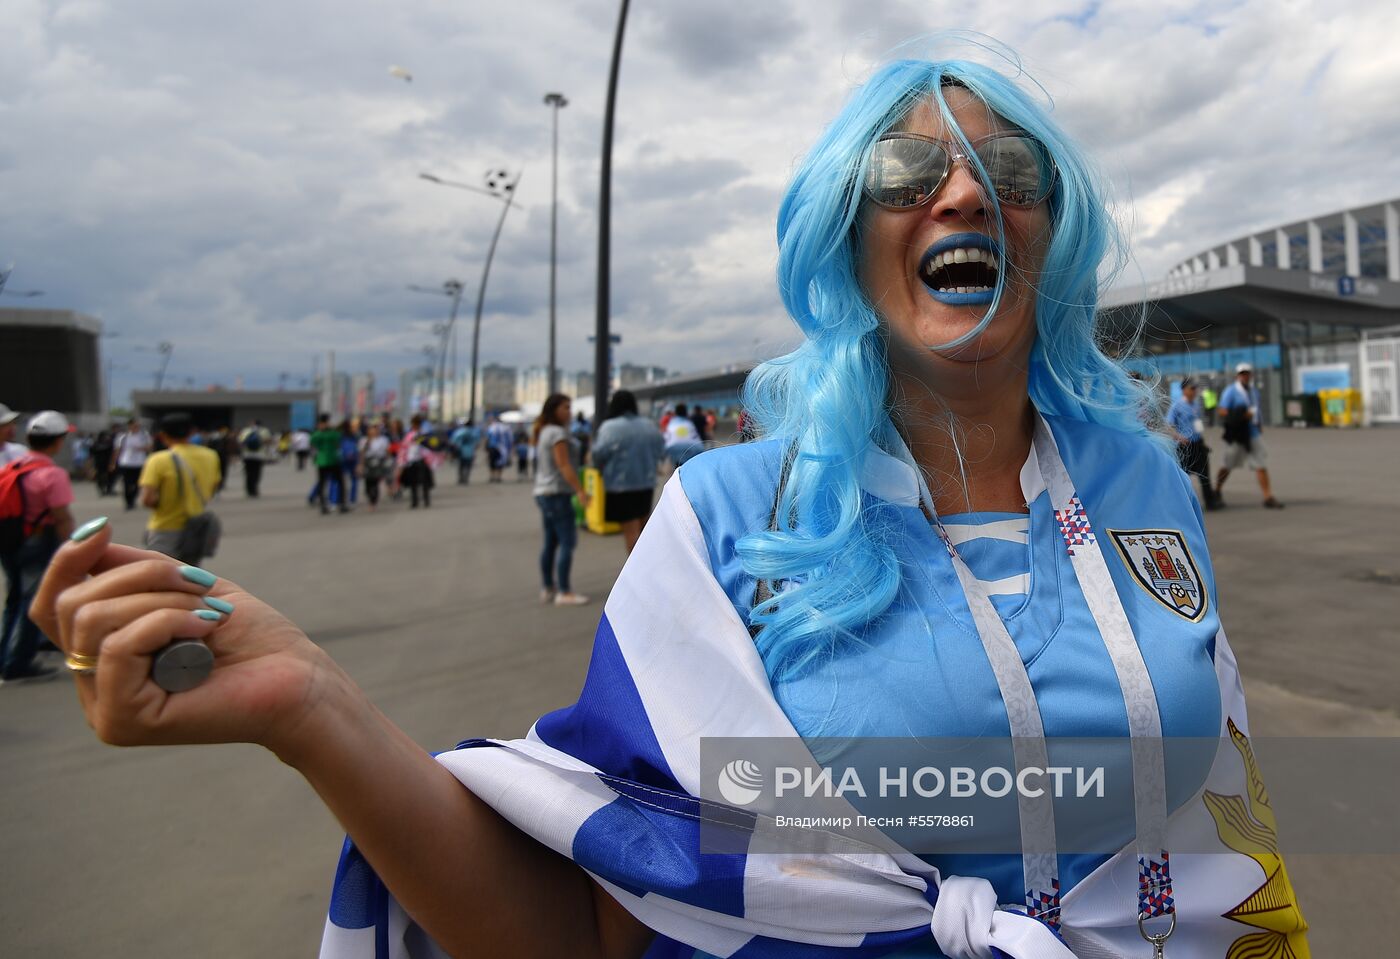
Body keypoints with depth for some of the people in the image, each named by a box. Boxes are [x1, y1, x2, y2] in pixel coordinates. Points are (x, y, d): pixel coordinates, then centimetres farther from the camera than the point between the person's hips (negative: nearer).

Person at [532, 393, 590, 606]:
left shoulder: (544, 432, 15)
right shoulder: (557, 432, -15)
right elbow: (564, 465, -20)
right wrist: (580, 490, -22)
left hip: (544, 492, 10)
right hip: (557, 493, -10)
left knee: (550, 542, 12)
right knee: (567, 542, -9)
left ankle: (547, 589, 17)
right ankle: (564, 592, -9)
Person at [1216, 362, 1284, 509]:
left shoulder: (1254, 392, 15)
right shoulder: (1231, 391, -7)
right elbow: (1223, 411, -14)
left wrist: (1259, 425, 11)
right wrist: (1242, 416, -22)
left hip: (1254, 433, 6)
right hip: (1236, 435, -6)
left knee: (1261, 465, -1)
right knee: (1228, 465, 5)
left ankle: (1268, 498, -1)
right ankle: (1217, 492, 25)